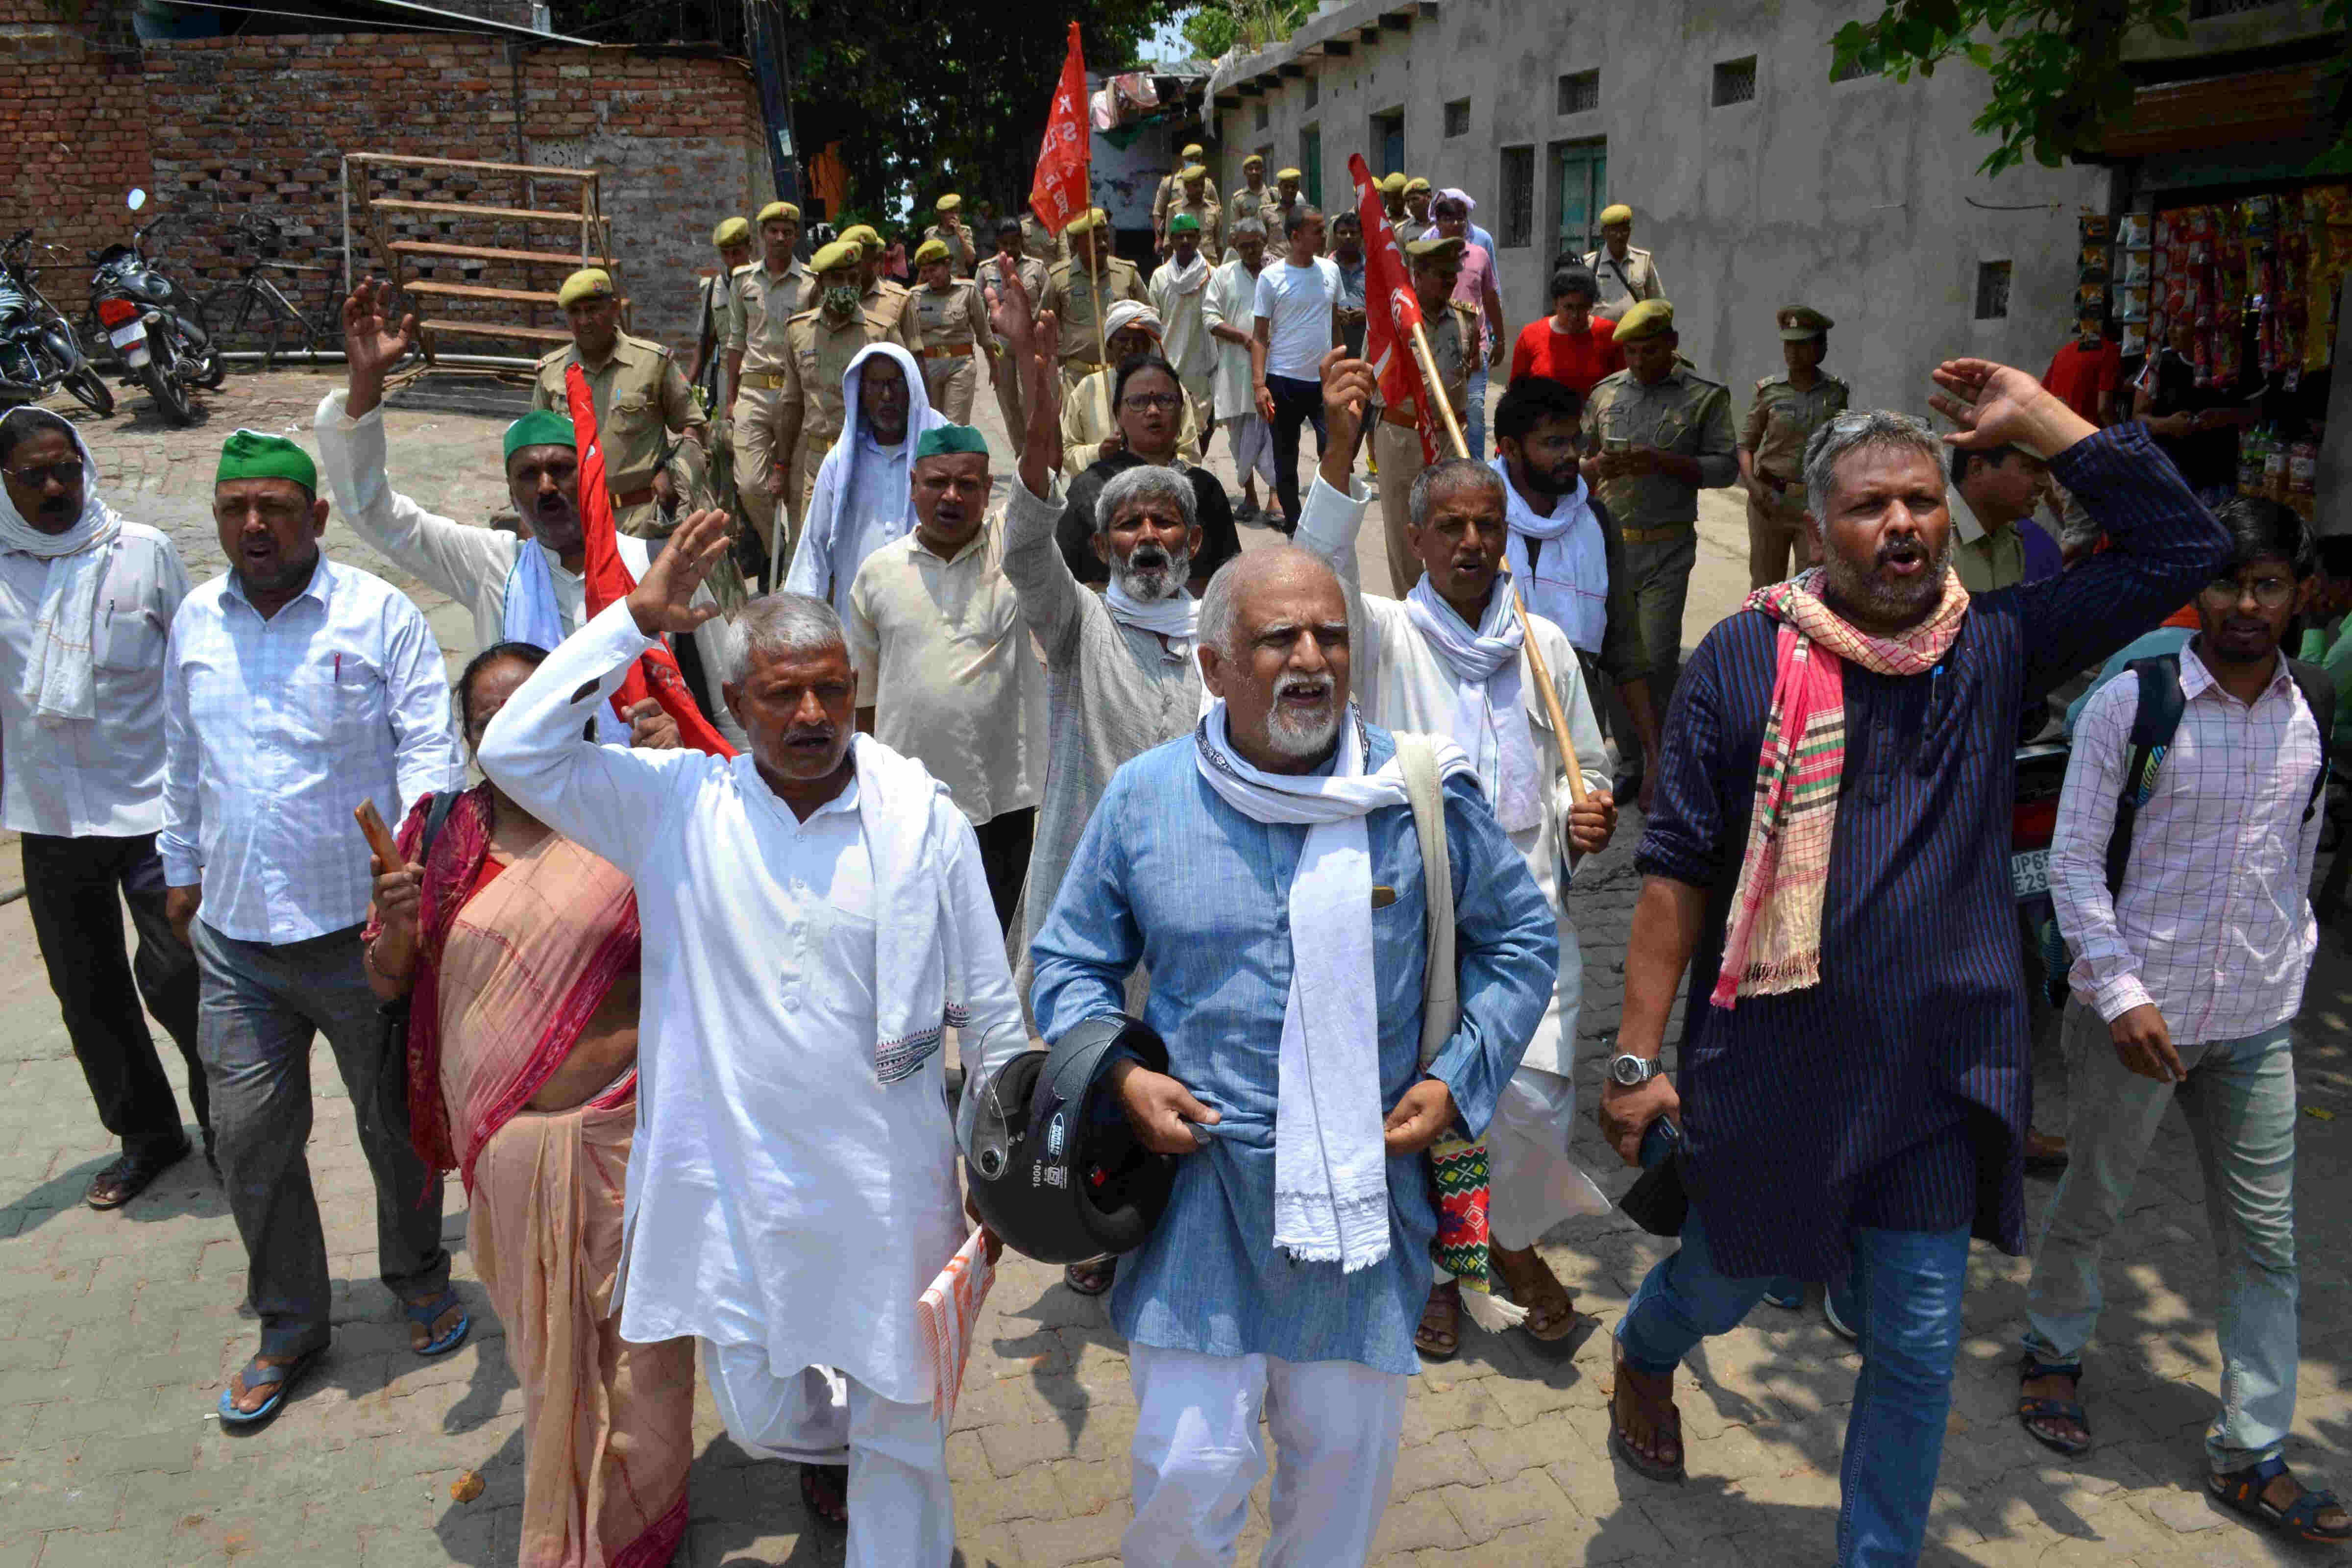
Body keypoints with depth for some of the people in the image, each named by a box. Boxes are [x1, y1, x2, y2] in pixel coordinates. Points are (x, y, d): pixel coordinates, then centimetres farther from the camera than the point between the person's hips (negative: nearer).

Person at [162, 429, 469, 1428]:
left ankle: (420, 1282, 35)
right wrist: (182, 869, 23)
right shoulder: (195, 621, 8)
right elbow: (183, 758, 20)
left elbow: (429, 745, -11)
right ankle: (288, 1329, 26)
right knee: (249, 1136, 8)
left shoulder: (379, 615, -7)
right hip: (234, 934, 4)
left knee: (396, 1121, 11)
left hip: (359, 930, -4)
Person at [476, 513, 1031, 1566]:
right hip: (731, 1182, 2)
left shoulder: (925, 822, -7)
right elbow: (516, 750, -14)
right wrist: (636, 618, -16)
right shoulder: (677, 806, -5)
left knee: (899, 1424, 12)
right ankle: (832, 1439, 54)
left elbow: (990, 1017, -1)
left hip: (888, 1181, -1)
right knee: (758, 1416, 18)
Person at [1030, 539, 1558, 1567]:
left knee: (1347, 1456, 15)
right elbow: (1070, 962, 9)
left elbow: (1522, 941, 9)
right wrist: (1120, 1076, -8)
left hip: (1368, 1184, 1)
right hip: (1201, 1183, -1)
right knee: (1189, 1468, 0)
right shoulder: (1144, 798, -2)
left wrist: (1458, 1078, -1)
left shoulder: (1423, 795, -3)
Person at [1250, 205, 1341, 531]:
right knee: (1286, 457, 8)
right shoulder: (1272, 277, -5)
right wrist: (1259, 385, -13)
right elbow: (1260, 335, -5)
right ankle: (1291, 519, 21)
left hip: (1326, 380, 3)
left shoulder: (1330, 270, 7)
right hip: (1285, 381, -3)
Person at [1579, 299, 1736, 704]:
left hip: (1666, 551, -3)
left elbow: (1725, 468, -4)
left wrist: (1662, 462, -18)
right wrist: (1597, 466, -10)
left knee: (1657, 660, -6)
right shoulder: (1606, 392, 11)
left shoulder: (1705, 396, 1)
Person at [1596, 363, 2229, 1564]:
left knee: (1917, 1348, 9)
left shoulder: (1996, 647, 1)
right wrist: (1635, 1060, -9)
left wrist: (2033, 418, -5)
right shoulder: (1746, 656, -7)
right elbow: (1676, 868, -7)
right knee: (1726, 1284, 20)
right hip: (1770, 1067, -1)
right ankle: (1642, 1355, 56)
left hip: (1940, 1073, 2)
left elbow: (2180, 546, -2)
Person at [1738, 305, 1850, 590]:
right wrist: (1752, 484, -15)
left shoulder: (1835, 392, 3)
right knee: (1765, 585, 5)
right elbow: (1746, 444, 2)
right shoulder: (1769, 391, -1)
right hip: (1771, 501, 0)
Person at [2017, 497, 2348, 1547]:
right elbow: (2074, 860, -11)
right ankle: (2054, 1353, 38)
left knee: (2265, 1240, 8)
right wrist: (2120, 993, -17)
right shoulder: (2130, 703, -11)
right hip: (2136, 1011, -4)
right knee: (2092, 1204, 12)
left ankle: (2252, 1456, 21)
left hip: (2257, 1025, 4)